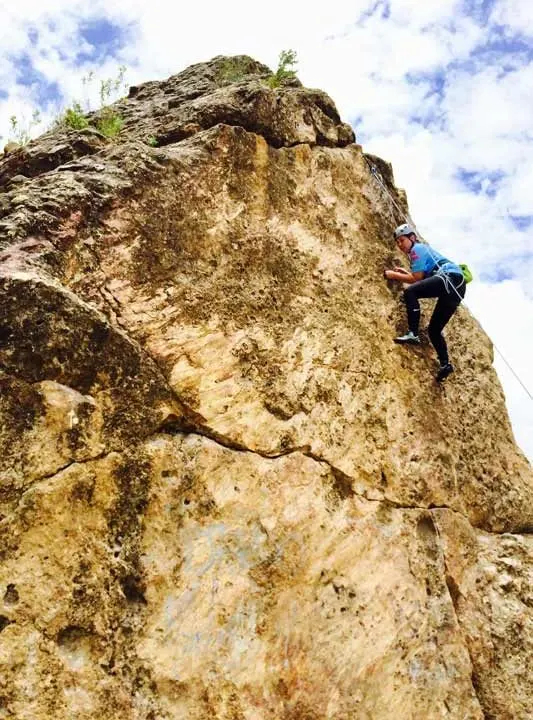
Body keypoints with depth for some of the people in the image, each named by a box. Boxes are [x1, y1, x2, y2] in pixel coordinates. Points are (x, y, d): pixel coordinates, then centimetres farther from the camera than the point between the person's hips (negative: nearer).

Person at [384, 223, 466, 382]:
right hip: (456, 286, 10)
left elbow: (416, 279, -5)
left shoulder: (417, 248, 3)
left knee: (410, 292, -25)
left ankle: (413, 334, -31)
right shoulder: (422, 249, 31)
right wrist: (403, 272, 27)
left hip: (451, 277, -10)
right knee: (433, 329, 10)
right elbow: (422, 277, 29)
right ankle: (445, 364, -2)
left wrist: (394, 275, 3)